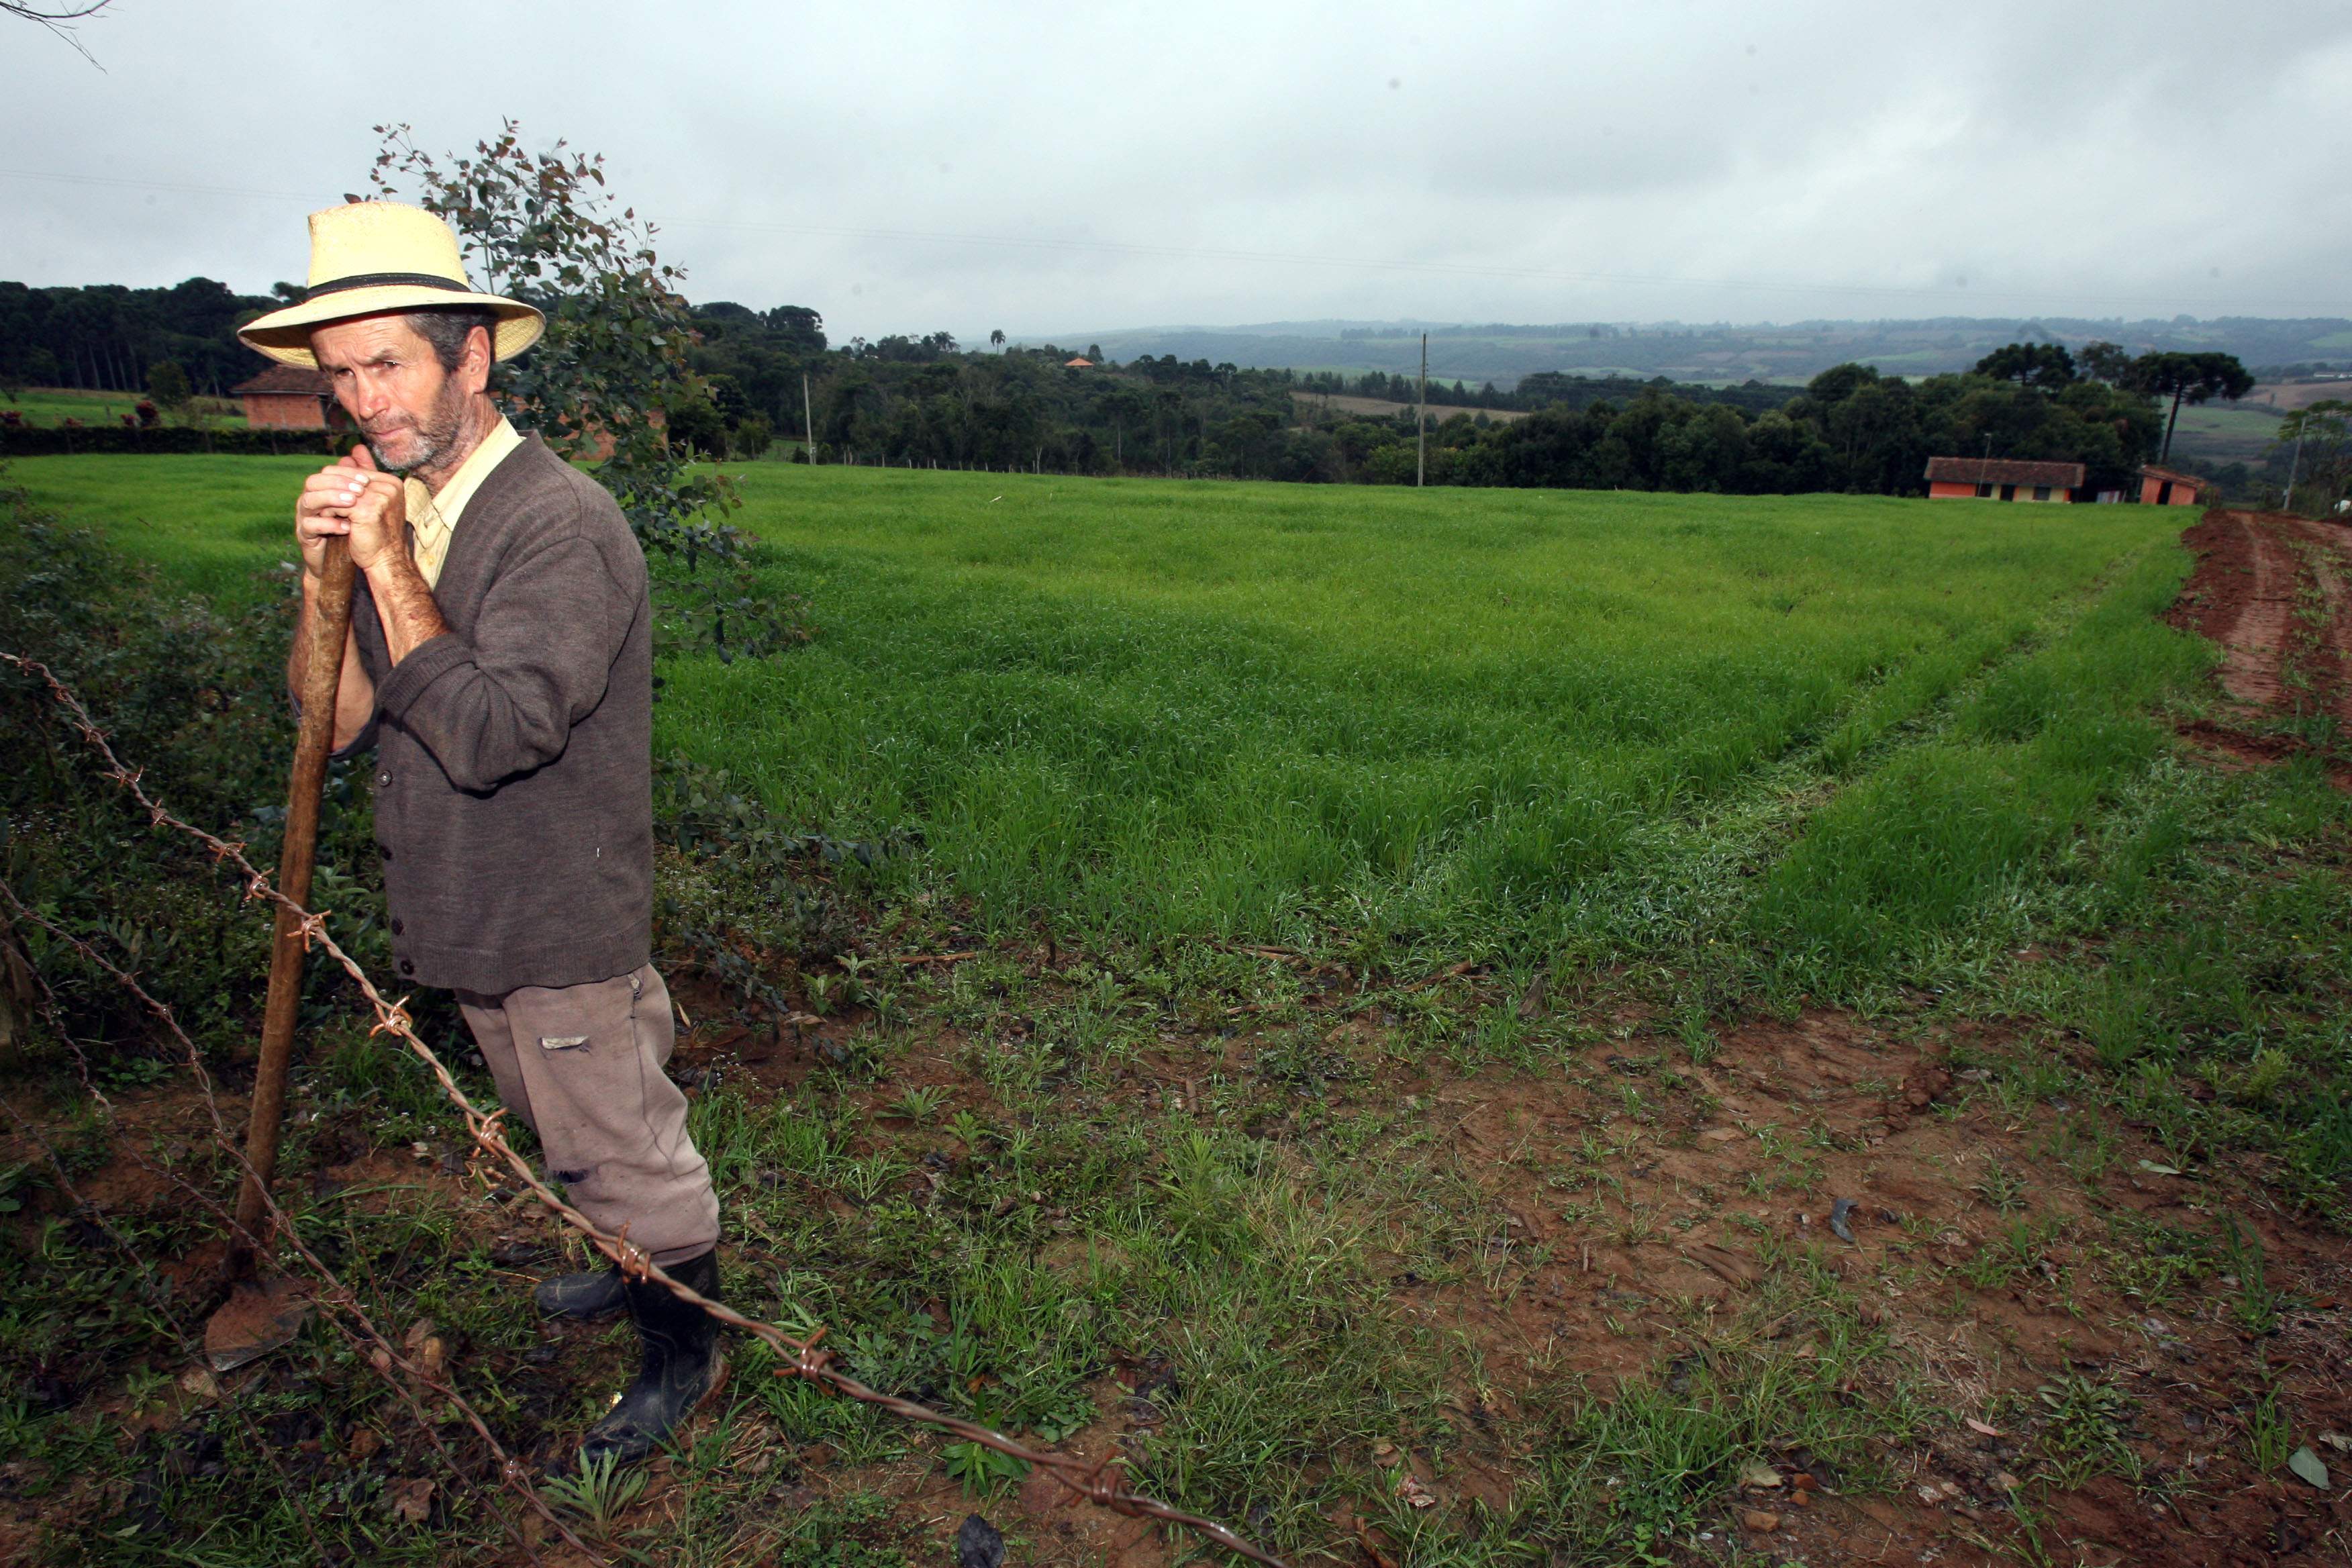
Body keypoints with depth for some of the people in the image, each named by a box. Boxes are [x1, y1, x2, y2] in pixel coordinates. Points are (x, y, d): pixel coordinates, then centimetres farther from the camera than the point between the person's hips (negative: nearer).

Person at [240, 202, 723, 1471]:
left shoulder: (561, 525, -22)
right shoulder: (389, 512, 5)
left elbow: (489, 734, -30)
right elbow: (336, 724, 2)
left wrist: (390, 570, -26)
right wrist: (323, 578, -13)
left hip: (566, 926, -8)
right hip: (469, 921, 9)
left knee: (625, 1148, 7)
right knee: (558, 1132, 26)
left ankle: (684, 1351, 29)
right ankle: (632, 1264, 49)